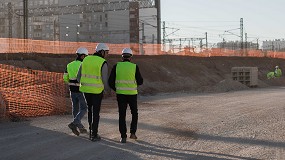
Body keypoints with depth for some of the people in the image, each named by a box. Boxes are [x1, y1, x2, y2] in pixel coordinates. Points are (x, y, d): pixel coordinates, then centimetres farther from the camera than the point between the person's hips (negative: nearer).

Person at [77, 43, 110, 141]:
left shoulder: (86, 60, 5)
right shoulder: (103, 63, -12)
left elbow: (79, 77, 7)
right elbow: (105, 80, -12)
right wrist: (108, 90, 8)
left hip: (86, 89, 5)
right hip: (97, 90, -5)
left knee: (90, 110, 20)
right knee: (96, 113, 5)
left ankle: (91, 131, 23)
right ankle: (94, 135, 8)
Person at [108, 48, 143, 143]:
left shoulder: (116, 66, -2)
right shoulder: (134, 67, -4)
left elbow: (110, 82, -2)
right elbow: (140, 82, -1)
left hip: (120, 94, 1)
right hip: (132, 94, 0)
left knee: (122, 115, 7)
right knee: (134, 113, 19)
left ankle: (123, 137, 2)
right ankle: (132, 133, 11)